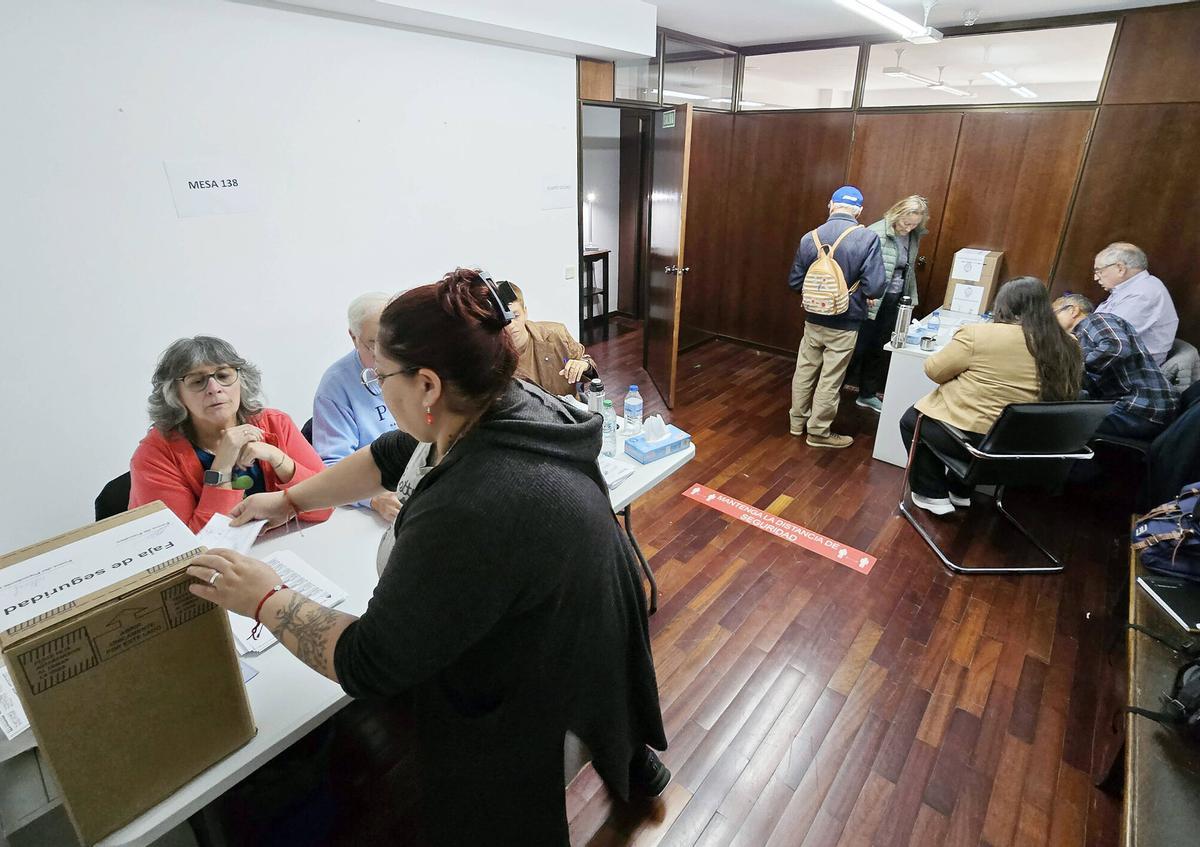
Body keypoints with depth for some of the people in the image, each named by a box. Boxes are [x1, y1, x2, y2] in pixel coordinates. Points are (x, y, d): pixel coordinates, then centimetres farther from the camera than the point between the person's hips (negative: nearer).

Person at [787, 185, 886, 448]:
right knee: (829, 380, 8)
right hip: (844, 324, -3)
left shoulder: (809, 238, -5)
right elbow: (874, 287, -19)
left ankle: (797, 421, 32)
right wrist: (862, 294, 4)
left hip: (813, 320, 3)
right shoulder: (867, 239, -16)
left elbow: (794, 283, 3)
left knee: (805, 371, 18)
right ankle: (818, 432, 20)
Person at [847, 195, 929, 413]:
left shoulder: (914, 236, 5)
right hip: (871, 302, -7)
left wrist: (911, 298, 13)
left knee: (879, 350, 15)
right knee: (859, 348, 0)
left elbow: (910, 270, 15)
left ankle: (867, 395, 28)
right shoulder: (876, 233, -17)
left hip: (894, 302, 7)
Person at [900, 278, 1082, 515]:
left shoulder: (980, 334, -17)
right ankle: (960, 492, 38)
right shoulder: (1066, 347, 0)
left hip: (970, 437, -6)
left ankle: (933, 495, 20)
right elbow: (1063, 394, 15)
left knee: (912, 419, 20)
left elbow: (934, 370, -7)